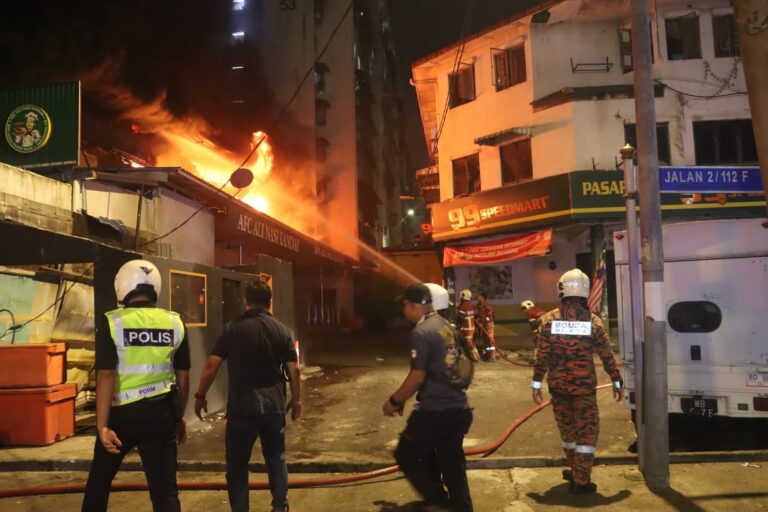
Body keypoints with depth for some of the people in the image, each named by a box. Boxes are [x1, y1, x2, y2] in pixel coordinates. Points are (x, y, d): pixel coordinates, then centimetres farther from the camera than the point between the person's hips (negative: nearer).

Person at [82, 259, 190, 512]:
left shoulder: (112, 322, -9)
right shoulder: (175, 323, -1)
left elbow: (106, 376, -14)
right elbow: (183, 376, 5)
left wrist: (102, 424, -12)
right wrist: (179, 416, 16)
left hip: (122, 413, -1)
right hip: (161, 411, 2)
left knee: (99, 479, 22)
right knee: (165, 488, 5)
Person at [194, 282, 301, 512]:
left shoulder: (233, 328, -3)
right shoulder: (281, 330, 2)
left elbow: (212, 365, -6)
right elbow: (294, 370, 2)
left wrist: (200, 395, 4)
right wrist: (296, 400, 13)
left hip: (241, 403, -2)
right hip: (273, 402, 3)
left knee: (237, 462, 8)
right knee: (276, 457, 17)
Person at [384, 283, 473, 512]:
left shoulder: (421, 332, -15)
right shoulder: (448, 327, 10)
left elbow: (418, 376, -18)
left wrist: (394, 400, -4)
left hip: (435, 411, -8)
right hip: (459, 408, 8)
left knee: (406, 455, 10)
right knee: (452, 463, 16)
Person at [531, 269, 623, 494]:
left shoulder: (549, 319, -5)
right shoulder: (592, 320, -6)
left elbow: (541, 355, -6)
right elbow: (607, 355, -2)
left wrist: (536, 383, 1)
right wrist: (617, 382, 10)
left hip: (558, 384, 2)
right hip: (583, 384, -2)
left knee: (567, 427, 19)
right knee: (587, 430, 7)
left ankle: (576, 471, 35)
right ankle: (580, 480, 5)